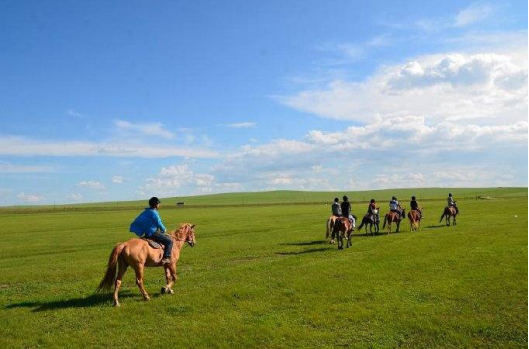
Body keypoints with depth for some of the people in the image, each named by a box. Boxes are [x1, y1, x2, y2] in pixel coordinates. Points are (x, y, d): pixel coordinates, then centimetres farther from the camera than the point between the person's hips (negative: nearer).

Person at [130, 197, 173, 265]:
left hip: (146, 234, 10)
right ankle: (166, 258, -21)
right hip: (153, 233, -10)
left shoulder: (146, 212, 12)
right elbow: (159, 223, -14)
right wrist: (164, 230, 5)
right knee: (169, 241, -12)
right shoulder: (154, 213, -15)